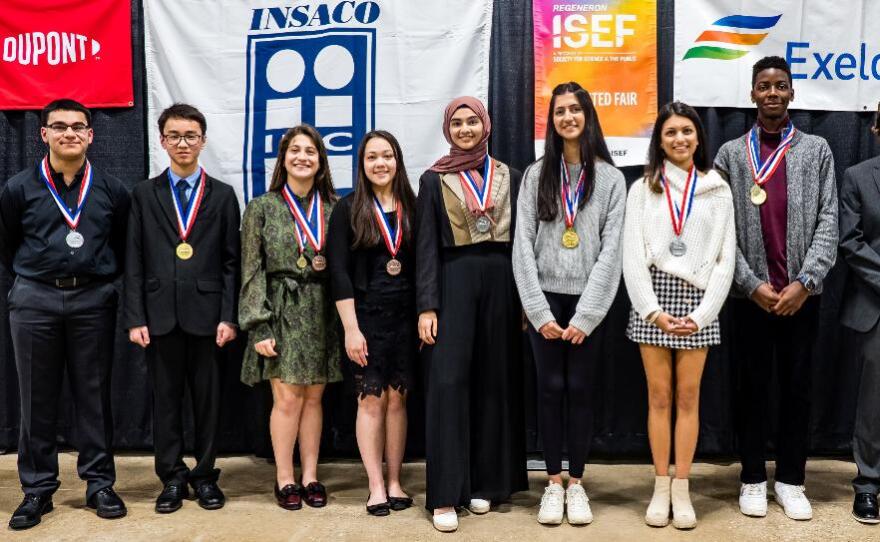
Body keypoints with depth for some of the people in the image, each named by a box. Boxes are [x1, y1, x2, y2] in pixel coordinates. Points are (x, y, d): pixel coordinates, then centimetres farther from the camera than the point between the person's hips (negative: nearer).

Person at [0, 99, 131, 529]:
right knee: (37, 397, 6)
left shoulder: (112, 190, 3)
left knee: (94, 394, 5)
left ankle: (100, 484, 15)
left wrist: (102, 278, 9)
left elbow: (123, 247, 12)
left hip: (94, 300, 0)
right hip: (35, 301, 0)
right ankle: (37, 489, 17)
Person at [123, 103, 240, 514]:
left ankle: (205, 475, 20)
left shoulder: (222, 195, 6)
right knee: (165, 398, 8)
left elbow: (231, 261, 3)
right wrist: (134, 318, -3)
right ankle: (172, 477, 21)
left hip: (206, 312, -1)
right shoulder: (145, 194, 8)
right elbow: (134, 261, 4)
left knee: (207, 398, 6)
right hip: (160, 314, 1)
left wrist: (228, 316, -5)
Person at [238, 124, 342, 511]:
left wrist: (329, 264, -4)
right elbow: (252, 272, -3)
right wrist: (258, 326, -9)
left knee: (313, 397, 7)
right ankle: (285, 480, 11)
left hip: (322, 312, 3)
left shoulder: (333, 209, 8)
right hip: (281, 311, -2)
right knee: (287, 398, -3)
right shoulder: (261, 208, 1)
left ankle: (310, 476, 18)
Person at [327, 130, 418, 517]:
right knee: (371, 400, 2)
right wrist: (351, 329, -11)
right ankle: (376, 487, 11)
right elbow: (339, 272, -5)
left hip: (405, 318, 2)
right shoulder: (347, 209, -1)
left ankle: (394, 482, 17)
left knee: (397, 399, 7)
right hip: (366, 317, -2)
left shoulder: (412, 207, 6)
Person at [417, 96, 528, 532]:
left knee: (494, 379, 5)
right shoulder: (434, 180, 5)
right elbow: (426, 246, -1)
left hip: (500, 282, 3)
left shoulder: (509, 177, 11)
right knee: (448, 381, -7)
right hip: (454, 282, -2)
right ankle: (444, 494, -2)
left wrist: (524, 300, 3)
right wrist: (426, 306, -9)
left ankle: (486, 481, 18)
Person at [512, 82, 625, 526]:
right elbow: (523, 245, 0)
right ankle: (553, 483, 15)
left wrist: (586, 315, -11)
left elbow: (611, 250, -3)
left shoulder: (611, 178, 3)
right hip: (544, 298, 1)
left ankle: (576, 484, 16)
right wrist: (539, 311, -8)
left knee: (580, 389, 4)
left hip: (587, 300, -1)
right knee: (550, 388, 4)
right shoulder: (536, 174, 5)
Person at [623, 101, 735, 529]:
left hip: (698, 300, 0)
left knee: (688, 398, 4)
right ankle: (661, 487, 14)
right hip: (652, 299, 0)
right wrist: (654, 310, -11)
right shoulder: (642, 188, 5)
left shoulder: (718, 190, 7)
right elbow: (632, 255, -2)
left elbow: (726, 258, 3)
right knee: (659, 397, 4)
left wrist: (701, 314, -7)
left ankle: (682, 489, 14)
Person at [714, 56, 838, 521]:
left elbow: (828, 222, -1)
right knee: (753, 387, 7)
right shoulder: (731, 154, 5)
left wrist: (804, 282, -12)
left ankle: (790, 480, 20)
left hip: (801, 294, 1)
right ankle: (753, 479, 19)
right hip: (750, 293, 0)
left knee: (797, 387, 7)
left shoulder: (816, 150, 7)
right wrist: (752, 283, -11)